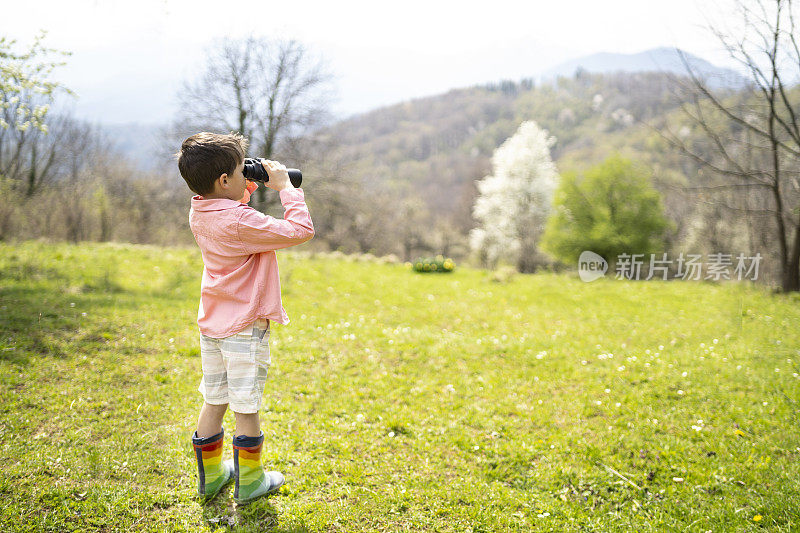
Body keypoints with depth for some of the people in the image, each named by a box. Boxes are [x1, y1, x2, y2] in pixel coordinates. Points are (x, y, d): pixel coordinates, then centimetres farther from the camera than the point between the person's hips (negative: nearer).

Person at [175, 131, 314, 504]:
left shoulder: (199, 212, 2)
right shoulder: (239, 222, -24)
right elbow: (301, 231, -24)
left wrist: (250, 185, 10)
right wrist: (284, 187, -15)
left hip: (211, 324, 8)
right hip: (245, 327, -8)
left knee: (213, 401, 17)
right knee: (246, 407, 5)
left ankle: (210, 476, 29)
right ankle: (249, 481, 19)